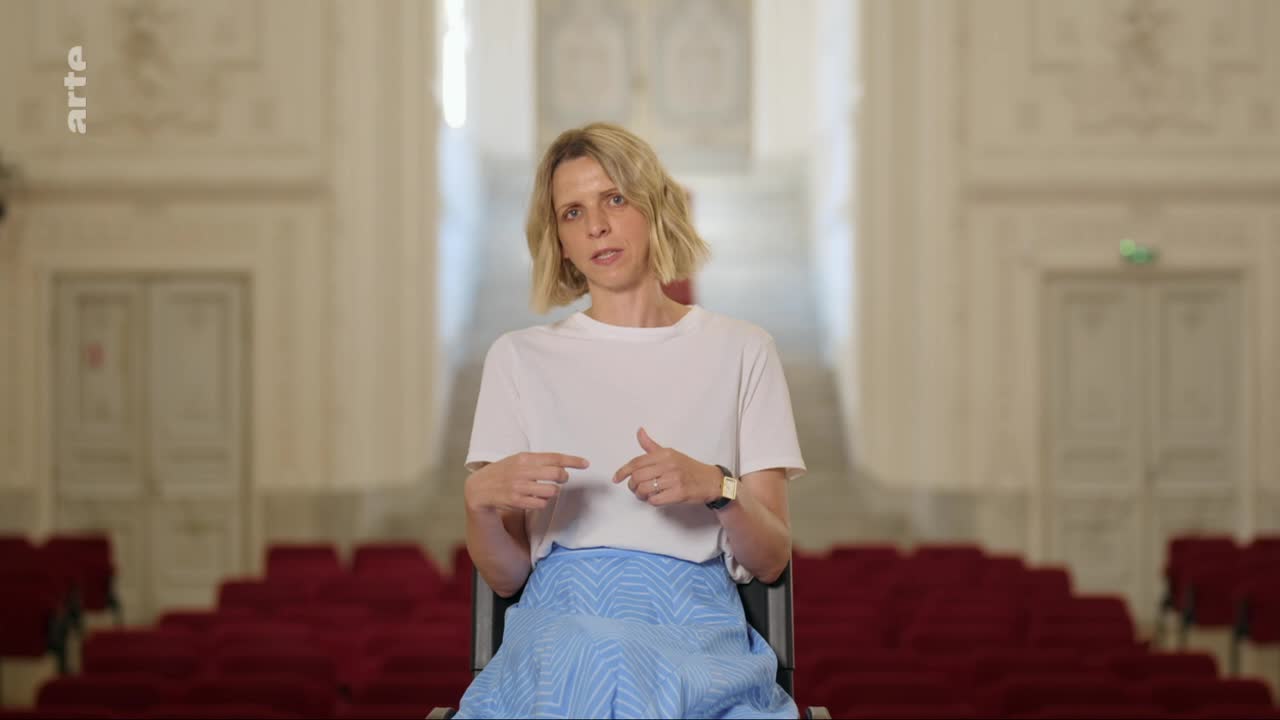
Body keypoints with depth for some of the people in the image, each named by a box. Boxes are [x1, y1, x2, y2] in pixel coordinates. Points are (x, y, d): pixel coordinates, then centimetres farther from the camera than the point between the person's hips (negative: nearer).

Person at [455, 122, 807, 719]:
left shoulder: (740, 351, 12)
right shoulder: (519, 358, 13)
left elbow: (770, 560, 9)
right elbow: (504, 575, 10)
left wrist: (716, 487, -12)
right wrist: (480, 497, -11)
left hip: (694, 626, 0)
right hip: (561, 620, 1)